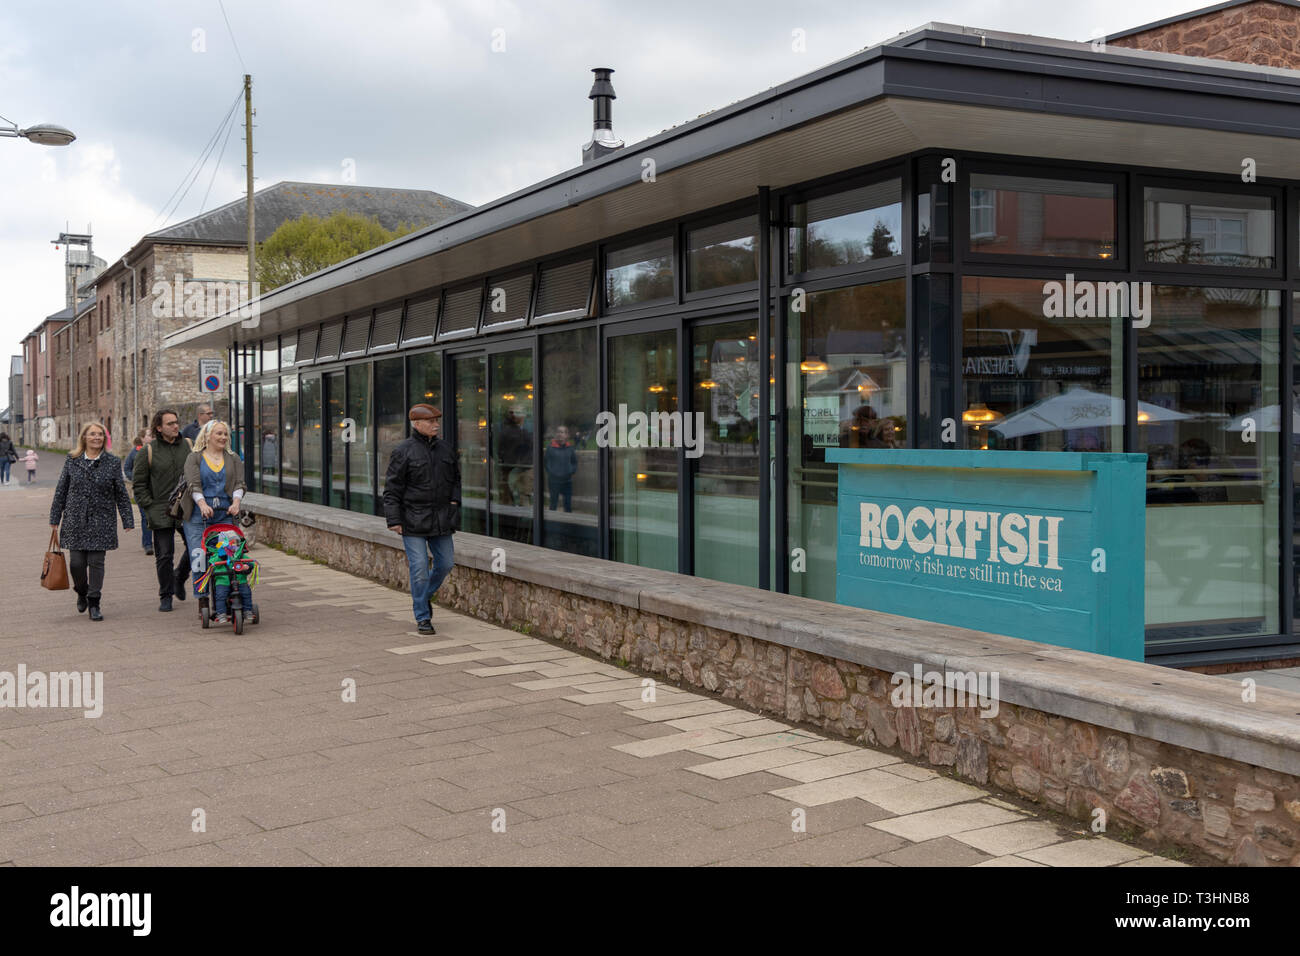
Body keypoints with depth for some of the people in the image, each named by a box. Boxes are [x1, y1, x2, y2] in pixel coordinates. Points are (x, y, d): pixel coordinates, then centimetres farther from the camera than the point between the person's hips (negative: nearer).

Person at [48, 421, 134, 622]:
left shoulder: (112, 462, 3)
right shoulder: (72, 461, 5)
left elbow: (121, 494, 4)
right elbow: (61, 490, 9)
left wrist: (128, 521, 0)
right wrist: (55, 518, 8)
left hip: (101, 522, -1)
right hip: (75, 521, 1)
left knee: (96, 562, -1)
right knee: (77, 562, 0)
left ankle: (94, 604, 8)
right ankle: (81, 592, 29)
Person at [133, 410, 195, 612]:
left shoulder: (188, 446, 8)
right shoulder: (148, 451, 0)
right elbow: (138, 483, 4)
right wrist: (149, 506, -4)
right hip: (161, 512, -2)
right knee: (164, 556, 1)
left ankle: (179, 577, 25)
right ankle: (165, 596, 14)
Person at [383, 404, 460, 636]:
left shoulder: (445, 449, 9)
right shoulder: (403, 451, -8)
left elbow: (456, 478, 23)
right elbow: (392, 488, -7)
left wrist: (454, 500, 7)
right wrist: (393, 520, -12)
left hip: (441, 519, 5)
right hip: (413, 520, -5)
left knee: (446, 562, 9)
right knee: (419, 569, -4)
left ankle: (425, 596, 35)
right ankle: (423, 617, 7)